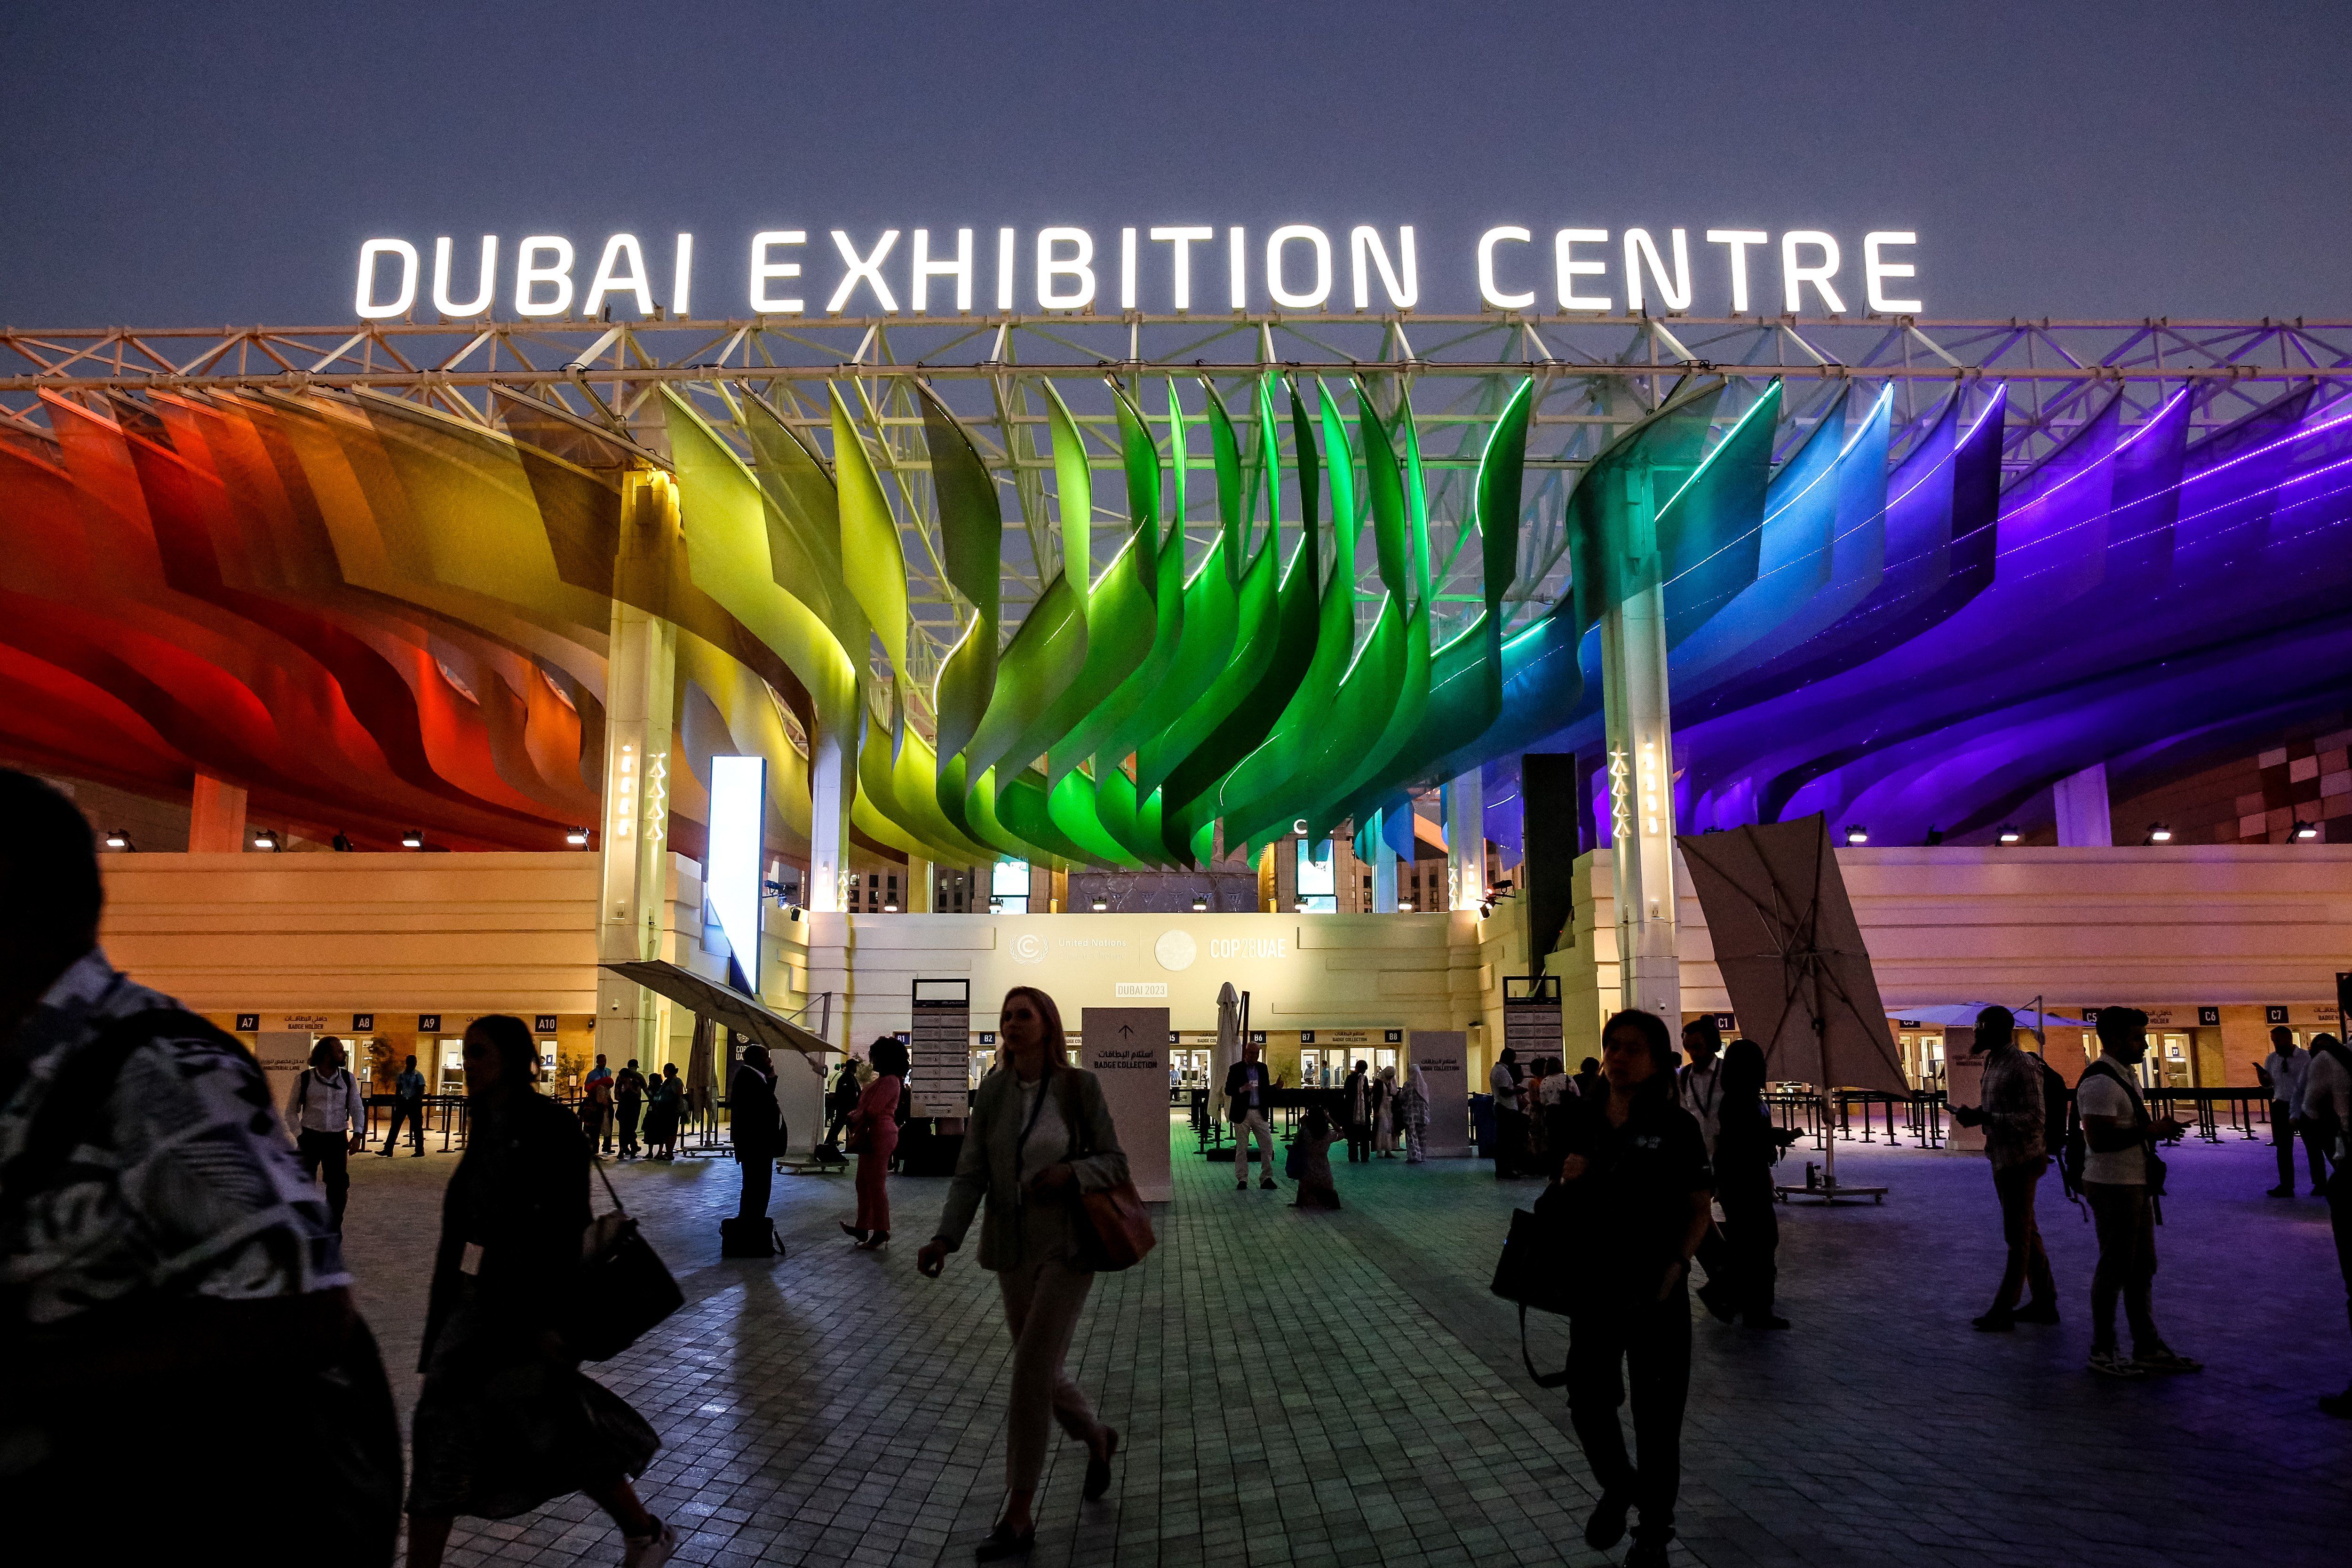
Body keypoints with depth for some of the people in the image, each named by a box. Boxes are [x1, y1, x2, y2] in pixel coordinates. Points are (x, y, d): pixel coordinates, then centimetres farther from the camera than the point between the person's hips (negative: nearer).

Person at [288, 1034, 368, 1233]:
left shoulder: (348, 1079, 4)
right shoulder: (304, 1079, -1)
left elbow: (357, 1108, 8)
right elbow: (291, 1112, 5)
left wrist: (358, 1135, -5)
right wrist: (300, 1136, -6)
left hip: (337, 1139, 1)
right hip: (309, 1138, -1)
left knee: (339, 1184, 0)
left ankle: (334, 1229, 14)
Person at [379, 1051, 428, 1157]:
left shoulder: (419, 1076, -5)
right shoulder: (401, 1075, 8)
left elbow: (421, 1092, -9)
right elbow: (398, 1090, 12)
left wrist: (414, 1101, -20)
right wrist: (397, 1104, 4)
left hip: (414, 1103, -5)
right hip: (403, 1102, 5)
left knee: (417, 1127, 1)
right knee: (395, 1126, 1)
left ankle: (420, 1152, 8)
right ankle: (388, 1151, 3)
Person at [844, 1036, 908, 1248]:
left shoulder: (889, 1081, -16)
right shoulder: (884, 1080, 17)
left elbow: (872, 1111, -21)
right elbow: (868, 1106, 20)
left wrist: (853, 1118, -5)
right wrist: (855, 1115, 3)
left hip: (879, 1135, -11)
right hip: (873, 1136, 11)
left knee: (876, 1185, -6)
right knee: (864, 1184, 16)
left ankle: (881, 1233, -2)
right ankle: (863, 1228, 25)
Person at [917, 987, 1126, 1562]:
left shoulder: (1080, 1087, -11)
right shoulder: (992, 1091, -2)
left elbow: (1115, 1163, -5)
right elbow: (971, 1173, -5)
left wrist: (1070, 1172, -25)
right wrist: (945, 1239, -19)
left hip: (1068, 1248, -4)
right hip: (1014, 1249, 4)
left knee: (1030, 1373, -10)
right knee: (1041, 1370, 15)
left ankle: (1018, 1519, 4)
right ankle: (1098, 1440, 46)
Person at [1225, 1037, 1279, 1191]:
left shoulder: (1263, 1068, 11)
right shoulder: (1236, 1069, -2)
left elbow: (1265, 1088, 15)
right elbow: (1228, 1090, -4)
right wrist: (1241, 1090, -21)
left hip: (1260, 1113, 4)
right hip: (1242, 1114, -4)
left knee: (1268, 1146, 0)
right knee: (1241, 1148, 3)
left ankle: (1266, 1178, 8)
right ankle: (1242, 1180, 10)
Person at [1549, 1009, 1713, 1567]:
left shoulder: (1675, 1126, -9)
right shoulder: (1580, 1121, 1)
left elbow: (1699, 1212, -4)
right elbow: (1560, 1202, 12)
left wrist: (1675, 1269, -17)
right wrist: (1567, 1181, -10)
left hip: (1655, 1292, -3)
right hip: (1592, 1289, 3)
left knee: (1656, 1413, 8)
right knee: (1588, 1402, 8)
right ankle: (1618, 1486, 39)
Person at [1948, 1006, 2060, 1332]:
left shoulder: (2023, 1066, -17)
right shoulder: (1994, 1064, 12)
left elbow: (2033, 1118, -22)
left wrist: (1985, 1118, -24)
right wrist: (1975, 1115, 3)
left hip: (2021, 1160, -10)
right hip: (2003, 1158, 10)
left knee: (2018, 1237, -3)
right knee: (2027, 1232, 16)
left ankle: (2002, 1310, 0)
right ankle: (2045, 1302, 25)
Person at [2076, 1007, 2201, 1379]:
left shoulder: (2123, 1076, 14)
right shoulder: (2099, 1082, -20)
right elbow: (2098, 1138, -28)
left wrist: (2149, 1158, 13)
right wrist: (2151, 1131, -23)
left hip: (2135, 1184, 10)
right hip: (2113, 1188, -10)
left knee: (2141, 1267, 17)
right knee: (2114, 1268, -2)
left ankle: (2147, 1347, 28)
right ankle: (2102, 1352, 9)